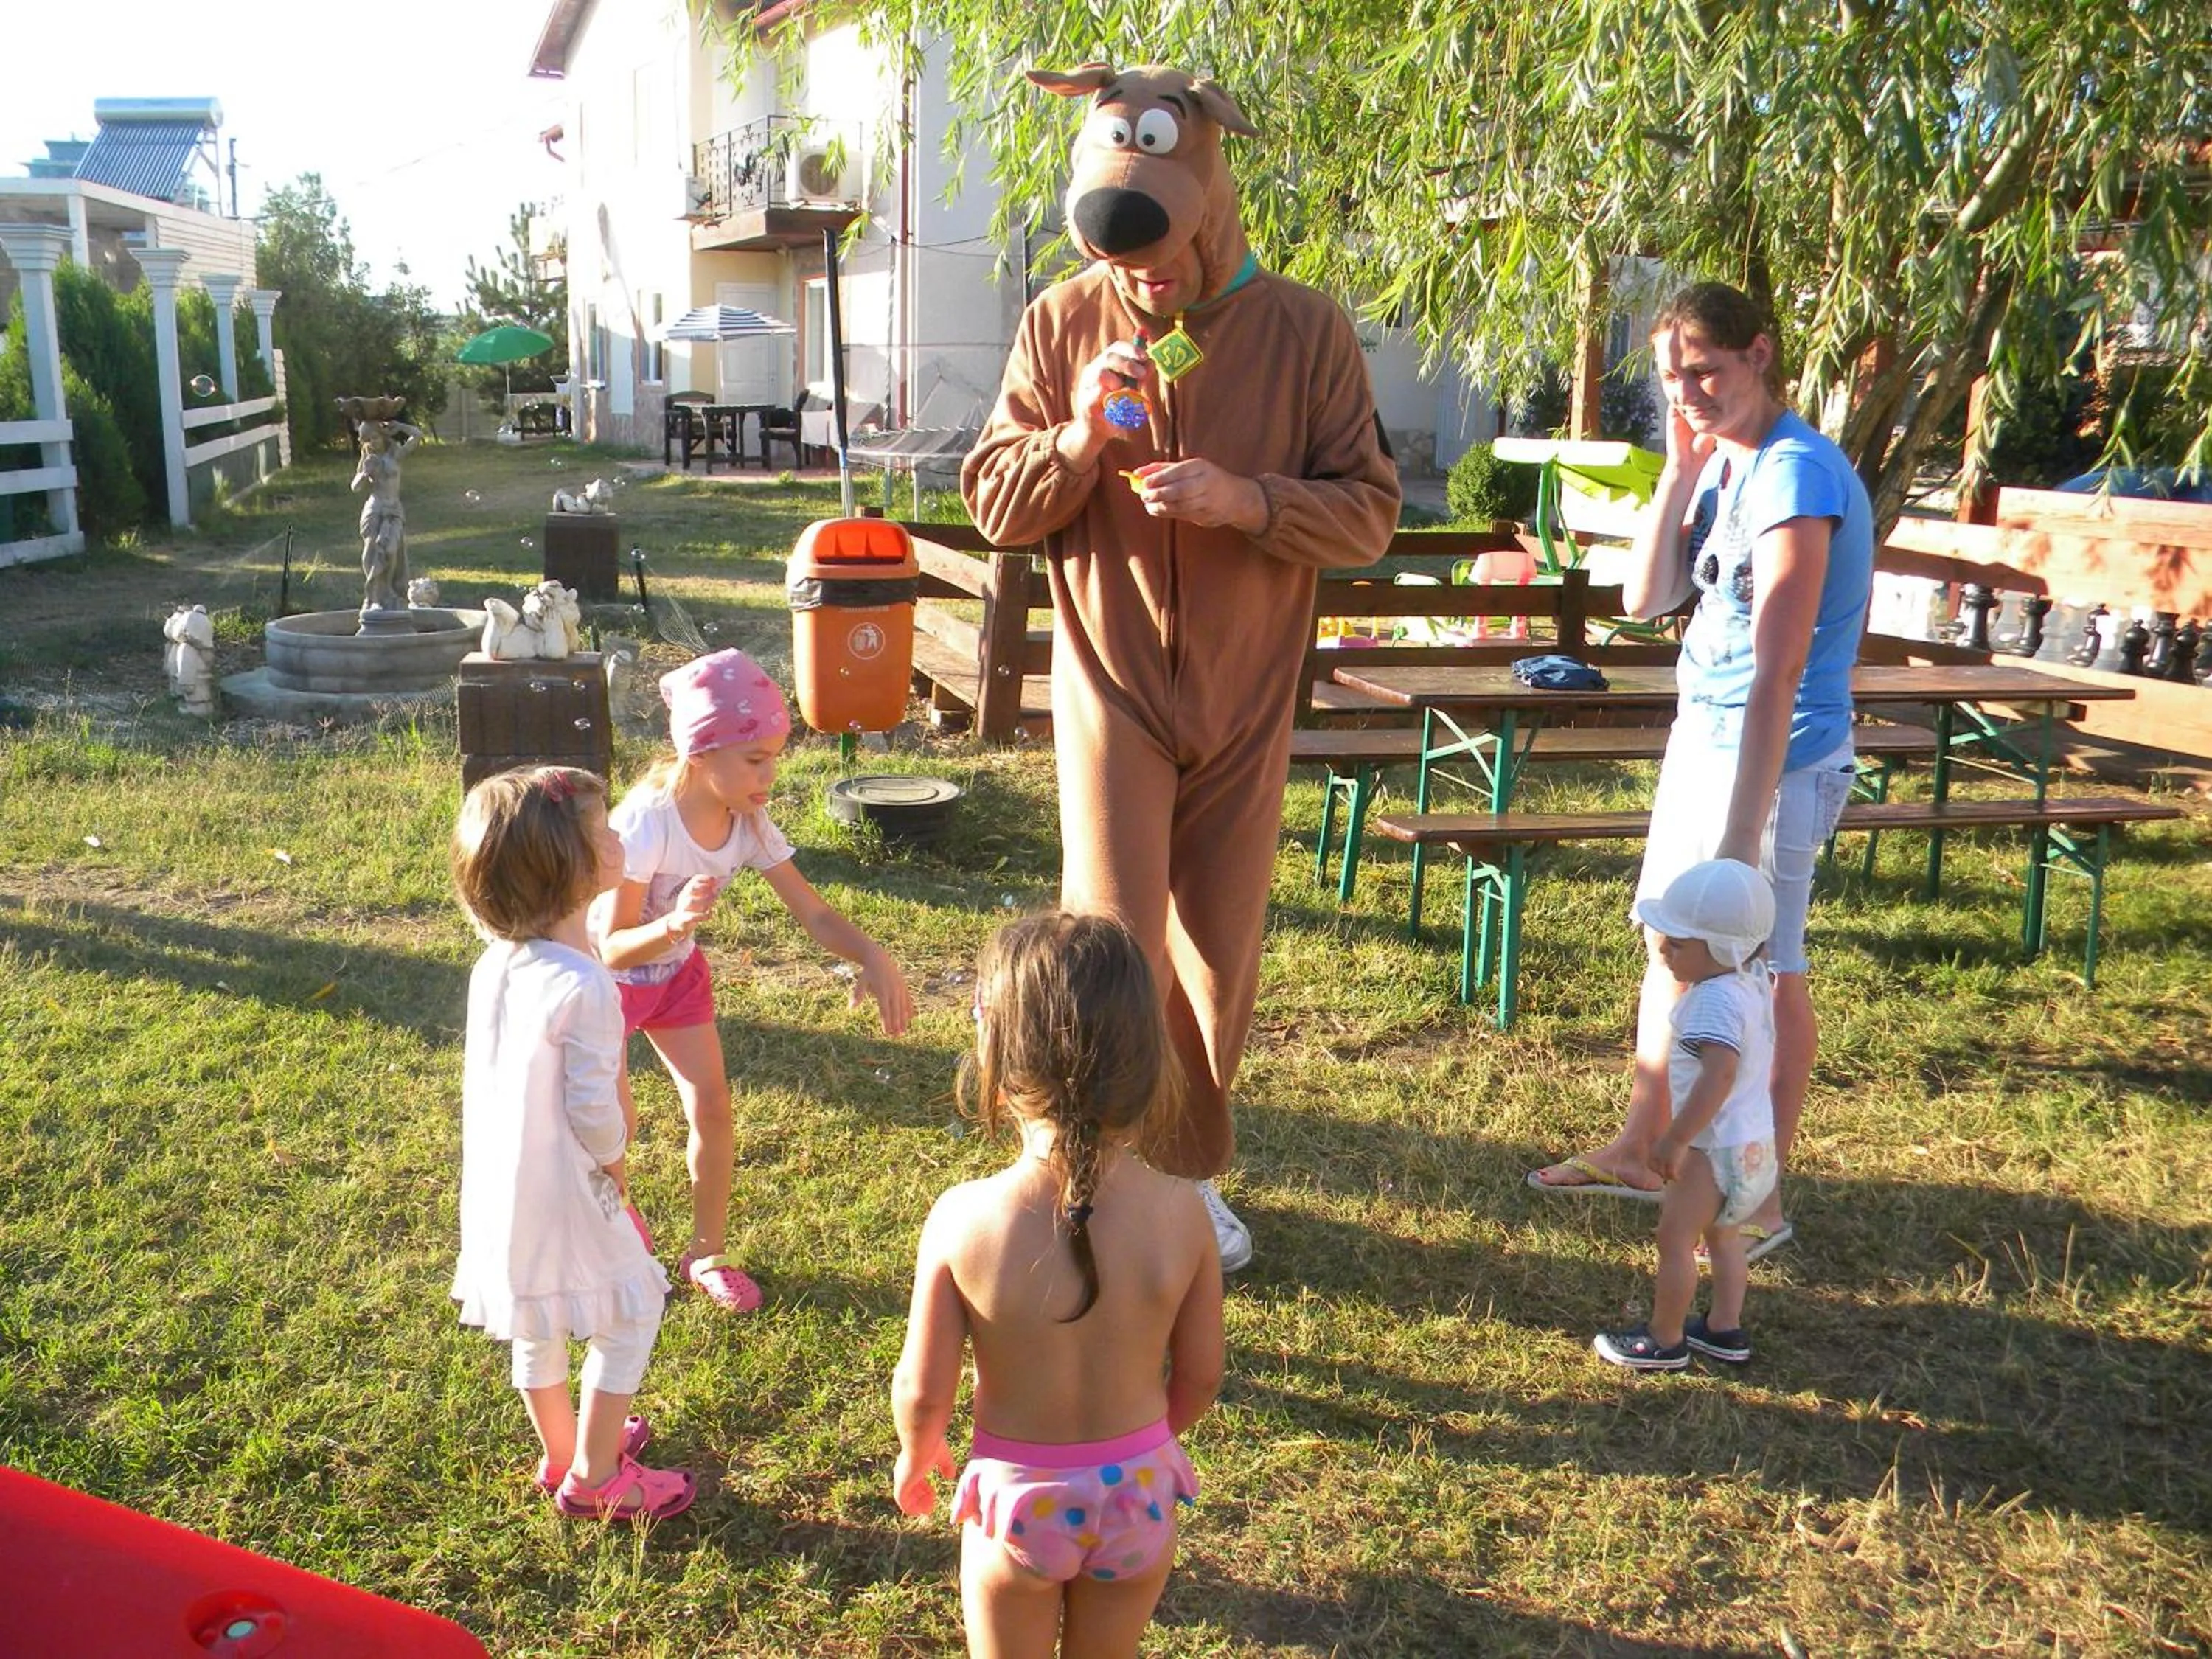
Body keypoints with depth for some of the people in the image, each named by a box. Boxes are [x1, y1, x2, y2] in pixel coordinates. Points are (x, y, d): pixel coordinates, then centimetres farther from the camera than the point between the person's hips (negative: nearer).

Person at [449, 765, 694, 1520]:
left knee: (538, 1327, 24)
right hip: (561, 1194, -8)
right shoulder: (583, 989, -29)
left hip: (497, 1186, 8)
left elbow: (479, 1074, 6)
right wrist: (615, 1167, -2)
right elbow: (592, 1108, -23)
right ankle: (593, 1476, 22)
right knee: (631, 1314, 12)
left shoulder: (494, 964, -3)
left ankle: (563, 1450, 44)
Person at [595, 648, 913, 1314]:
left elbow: (813, 913, -17)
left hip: (677, 970, 5)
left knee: (712, 1106, 2)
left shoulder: (750, 823, -18)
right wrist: (672, 925, -53)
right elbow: (611, 948, -32)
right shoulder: (646, 823, -35)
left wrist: (872, 956, -35)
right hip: (607, 979, -5)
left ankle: (707, 1253, 20)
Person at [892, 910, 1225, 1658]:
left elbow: (923, 1389, -15)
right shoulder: (1181, 1213, -19)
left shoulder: (964, 1219, -26)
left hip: (1017, 1495, -2)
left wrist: (916, 1454, 8)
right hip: (1139, 1488, 2)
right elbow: (1200, 1377, -6)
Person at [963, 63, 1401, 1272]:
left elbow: (1369, 512, -6)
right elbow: (994, 504, -1)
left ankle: (1191, 1173, 33)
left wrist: (1246, 500, -23)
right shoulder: (1062, 323, -3)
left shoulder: (1304, 330, -6)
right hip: (1110, 686, -1)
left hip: (1245, 699, 1)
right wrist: (1075, 439, -20)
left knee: (1217, 955, 12)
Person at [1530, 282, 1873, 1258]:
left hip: (1775, 759, -9)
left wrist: (1742, 838, -26)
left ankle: (1762, 1202, 18)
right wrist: (1680, 473, -3)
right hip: (1699, 737, 9)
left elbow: (1778, 674, -24)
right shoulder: (1724, 464, 7)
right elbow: (1645, 599, 6)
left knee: (1762, 976, 2)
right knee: (1671, 946, 19)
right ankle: (1639, 1150, 36)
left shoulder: (1796, 474, -20)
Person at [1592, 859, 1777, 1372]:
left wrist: (1675, 1140, -33)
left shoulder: (1715, 999, -27)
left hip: (1716, 1148, -10)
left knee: (1676, 1237, 4)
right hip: (1755, 1142, 10)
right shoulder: (1753, 981, 3)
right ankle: (1725, 1328, 34)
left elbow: (1721, 1072, -36)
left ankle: (1664, 1340, 15)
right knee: (1723, 1234, 23)